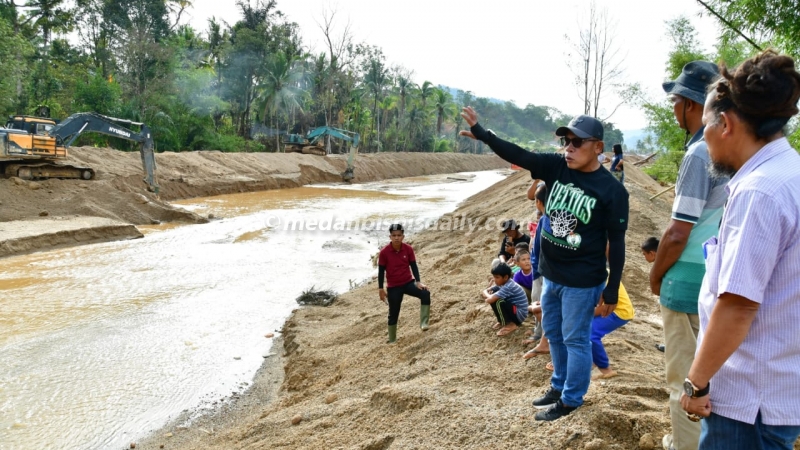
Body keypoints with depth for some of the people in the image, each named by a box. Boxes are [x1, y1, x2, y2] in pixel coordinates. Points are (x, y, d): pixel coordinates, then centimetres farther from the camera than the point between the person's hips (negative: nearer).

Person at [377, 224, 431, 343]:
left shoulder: (408, 249, -8)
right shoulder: (384, 252, -14)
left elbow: (413, 266, -1)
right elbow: (381, 271, -6)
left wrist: (418, 282, -11)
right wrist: (381, 289, -6)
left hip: (409, 283, 2)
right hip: (393, 287, -2)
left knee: (425, 294, -25)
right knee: (393, 314, 6)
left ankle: (423, 323, -20)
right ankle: (392, 340, 24)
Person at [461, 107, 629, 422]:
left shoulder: (611, 190, -16)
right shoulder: (556, 167, -4)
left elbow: (617, 243, -13)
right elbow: (517, 155, -8)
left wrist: (612, 291, -11)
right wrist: (480, 133, -21)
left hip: (582, 282, -6)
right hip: (550, 274, 7)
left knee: (575, 339, 7)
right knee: (553, 333, 20)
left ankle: (571, 399, 25)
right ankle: (559, 386, 40)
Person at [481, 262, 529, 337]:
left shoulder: (508, 287, -28)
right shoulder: (503, 283, 0)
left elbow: (489, 300, -36)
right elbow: (485, 291, 8)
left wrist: (486, 295, -13)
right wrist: (488, 295, -15)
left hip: (519, 314, -9)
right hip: (515, 311, 9)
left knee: (497, 302, -28)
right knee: (494, 297, 3)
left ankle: (510, 324, -9)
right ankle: (502, 320, 13)